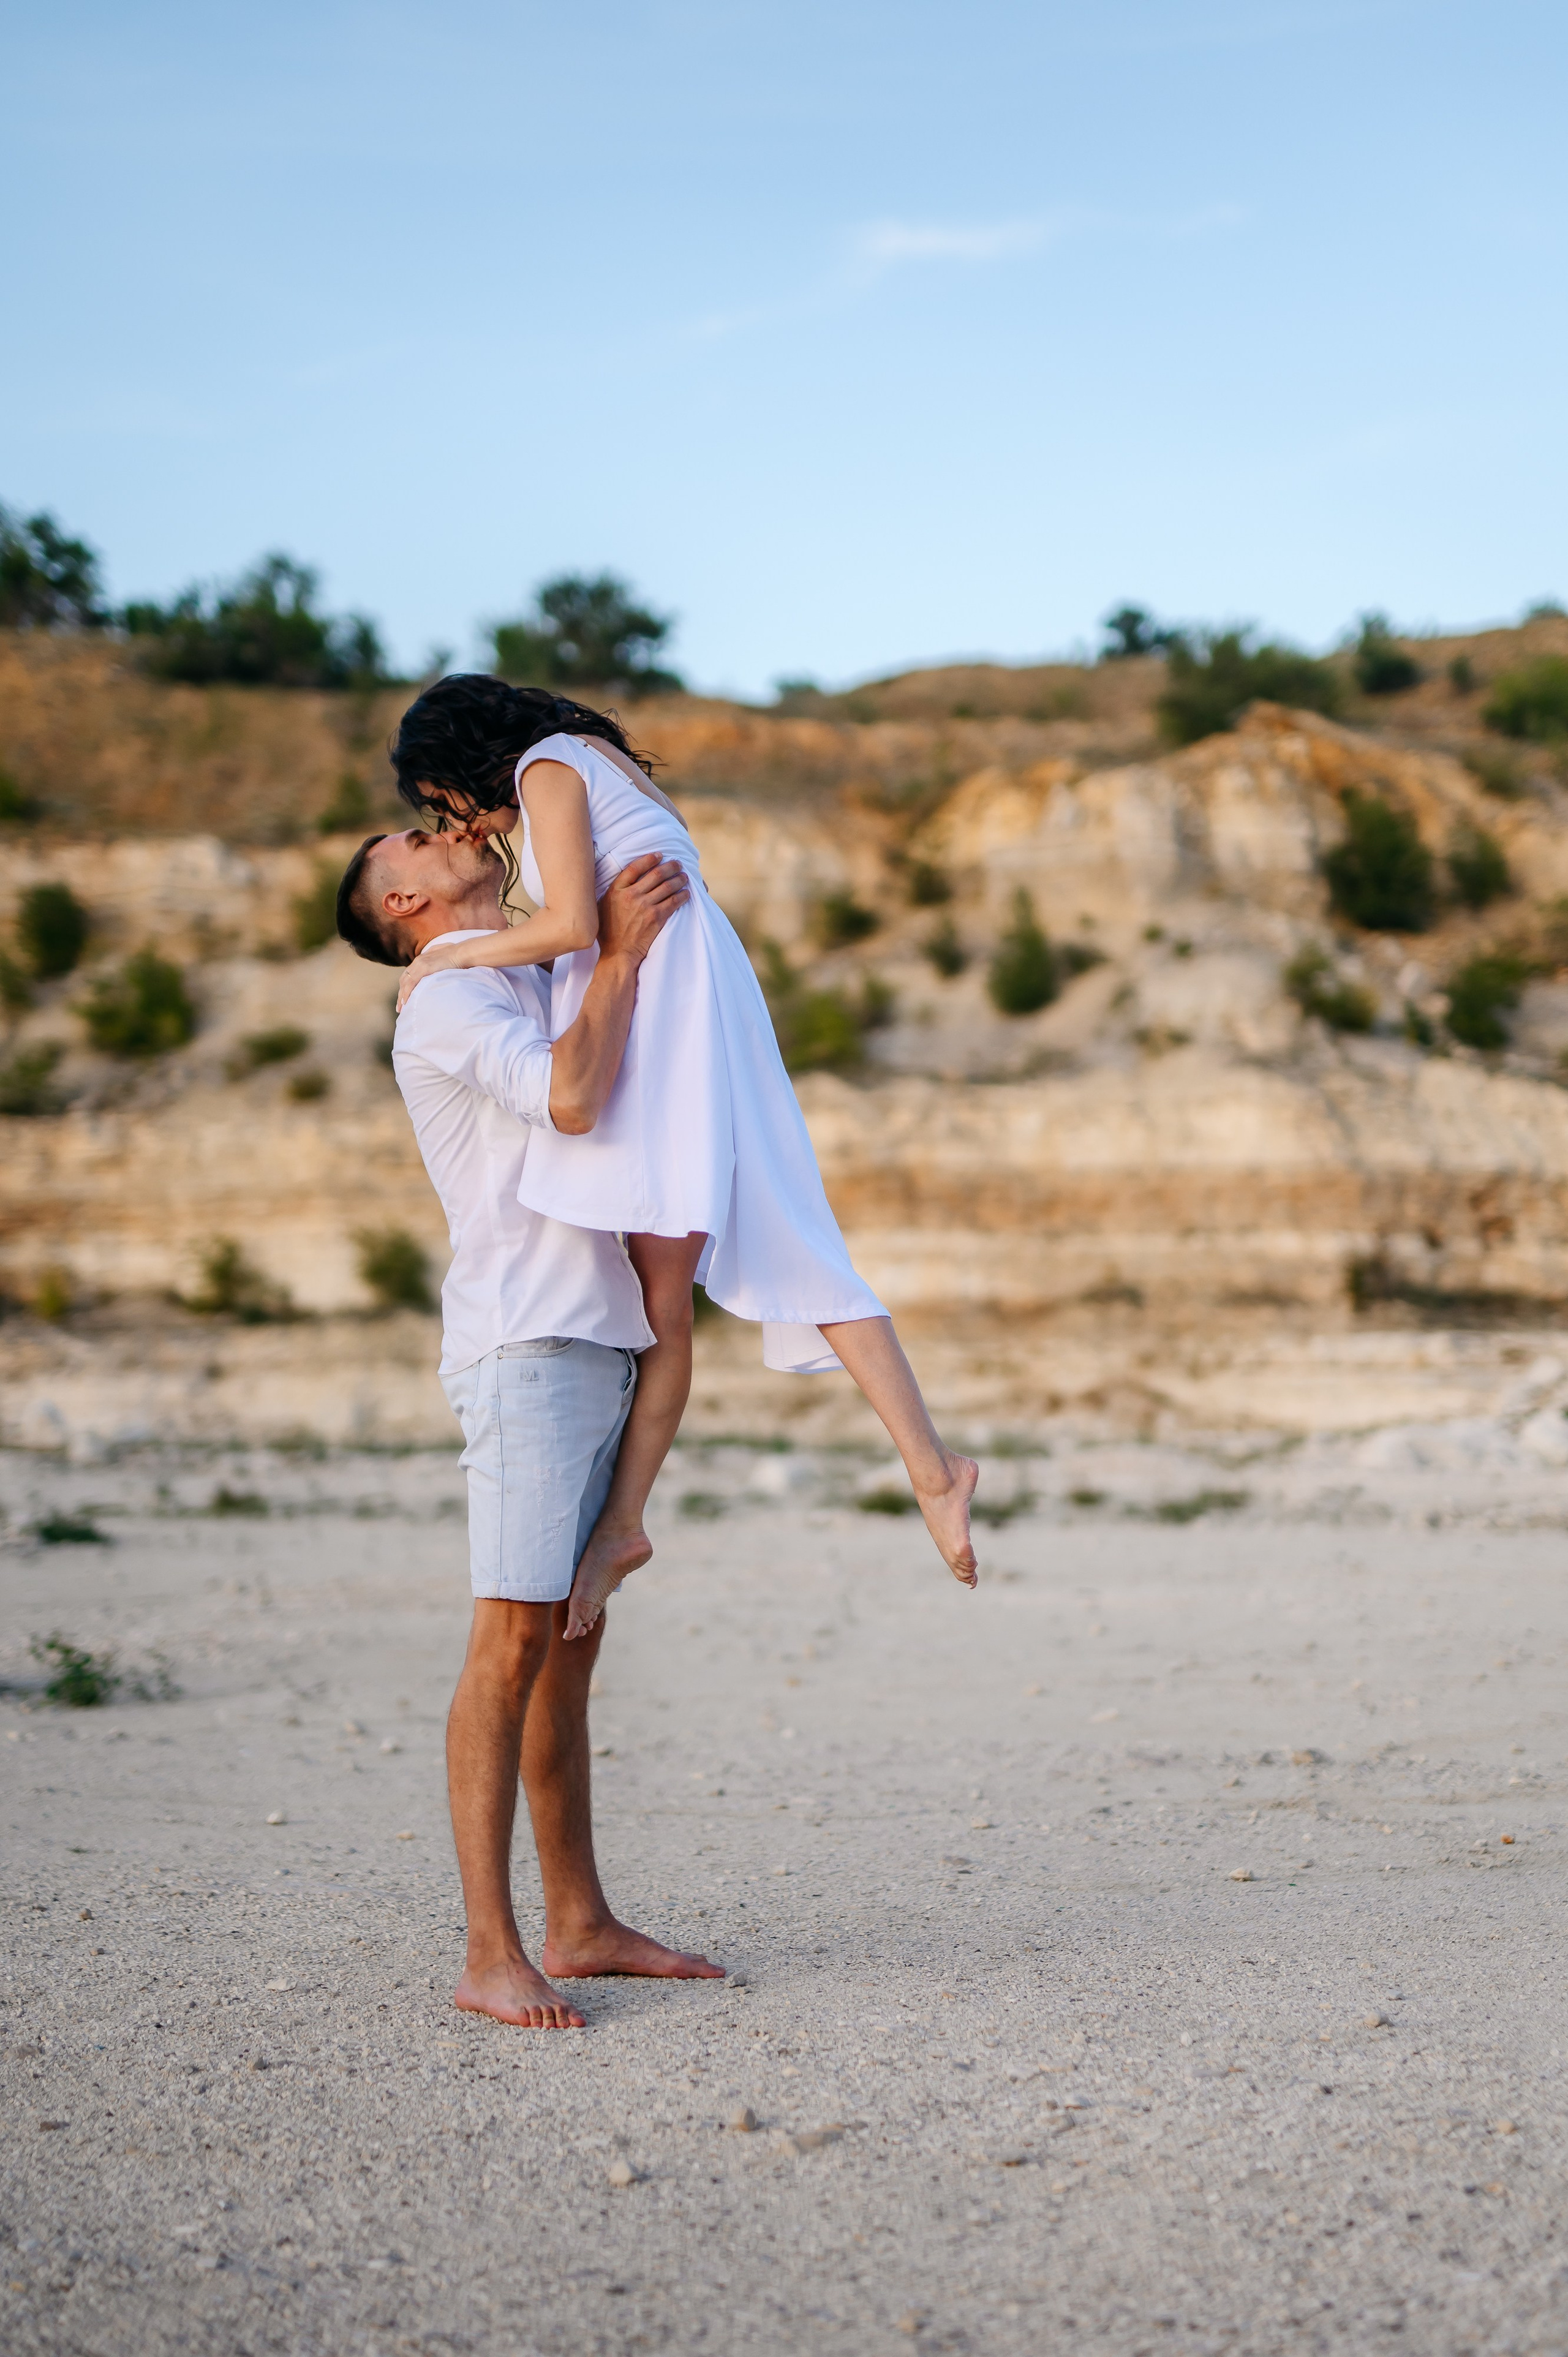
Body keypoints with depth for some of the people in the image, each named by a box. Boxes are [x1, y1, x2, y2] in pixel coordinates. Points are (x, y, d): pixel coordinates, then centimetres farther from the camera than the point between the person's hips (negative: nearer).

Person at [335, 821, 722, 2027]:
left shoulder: (544, 989, 24)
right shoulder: (447, 1003, -5)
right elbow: (572, 1100, -21)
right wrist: (621, 950, -13)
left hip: (605, 1342, 9)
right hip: (524, 1348, -9)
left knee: (571, 1647, 10)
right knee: (515, 1640, -11)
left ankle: (581, 1922, 15)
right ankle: (492, 1953, -10)